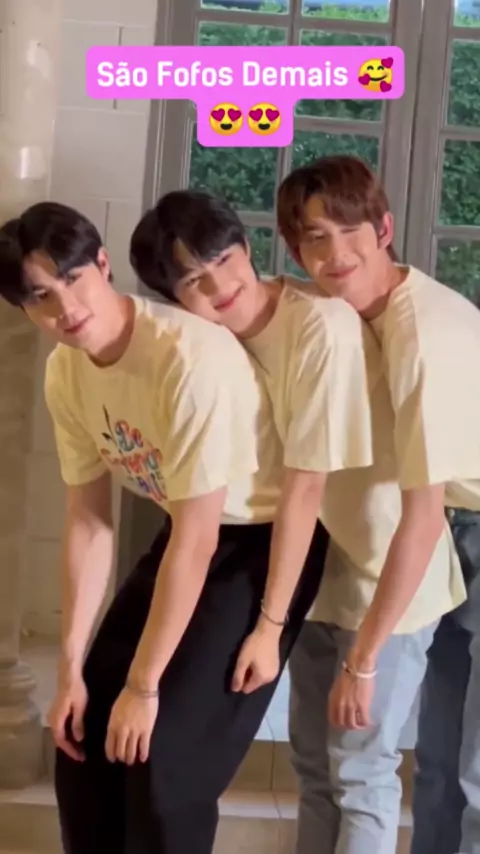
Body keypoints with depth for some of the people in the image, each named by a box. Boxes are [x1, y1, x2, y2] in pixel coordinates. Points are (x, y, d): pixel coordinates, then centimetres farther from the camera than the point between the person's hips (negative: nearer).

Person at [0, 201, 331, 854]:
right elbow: (88, 522, -1)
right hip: (191, 531, 7)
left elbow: (196, 541, -27)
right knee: (84, 738, 7)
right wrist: (72, 668, -2)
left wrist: (143, 685, -19)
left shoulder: (192, 356, -32)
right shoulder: (65, 372, -8)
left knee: (165, 758, -10)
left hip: (268, 537, -7)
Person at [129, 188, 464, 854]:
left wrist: (270, 624, -21)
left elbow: (303, 487, -26)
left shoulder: (322, 326, -27)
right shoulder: (221, 340, -3)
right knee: (314, 761, 19)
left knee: (359, 768, 1)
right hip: (324, 567, 7)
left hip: (388, 572, -7)